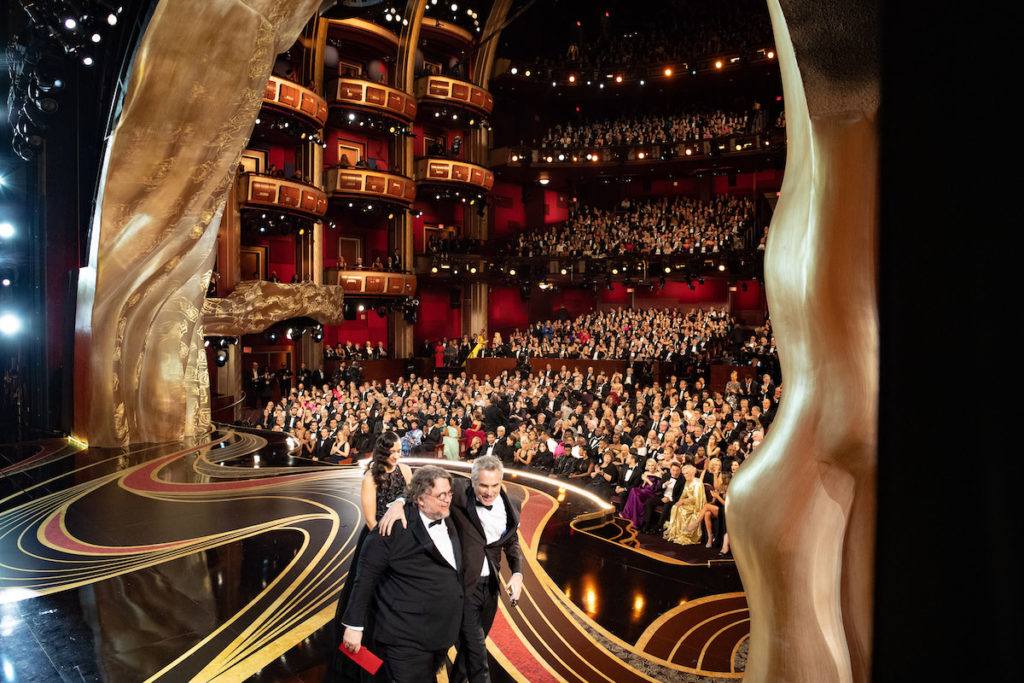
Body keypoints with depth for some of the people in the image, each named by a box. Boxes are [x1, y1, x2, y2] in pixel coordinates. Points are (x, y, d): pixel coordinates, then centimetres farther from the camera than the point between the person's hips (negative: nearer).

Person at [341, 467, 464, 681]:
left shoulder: (448, 522, 6)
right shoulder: (395, 526, -18)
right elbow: (366, 576, -14)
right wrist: (354, 625, -12)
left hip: (441, 635, 8)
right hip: (406, 641, -7)